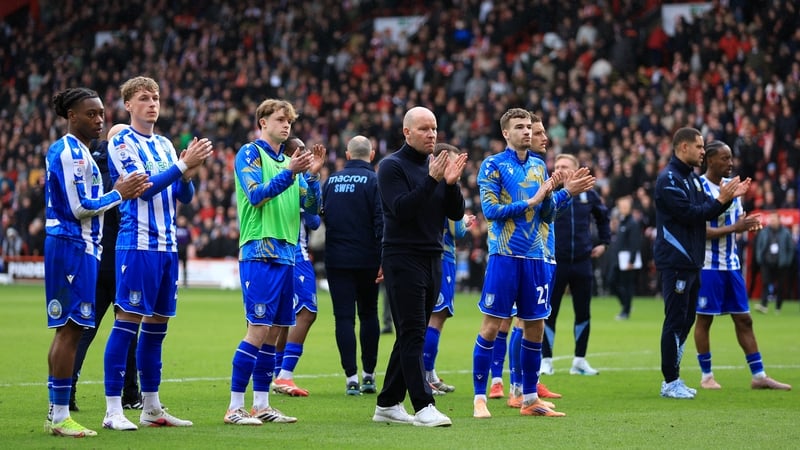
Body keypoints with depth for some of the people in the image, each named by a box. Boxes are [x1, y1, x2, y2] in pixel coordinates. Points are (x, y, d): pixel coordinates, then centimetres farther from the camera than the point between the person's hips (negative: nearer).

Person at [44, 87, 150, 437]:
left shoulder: (78, 152, 19)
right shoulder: (70, 152, -13)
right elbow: (79, 208, -18)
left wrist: (117, 192, 7)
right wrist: (118, 195, -8)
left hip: (81, 247, 11)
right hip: (72, 247, -11)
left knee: (69, 329, 12)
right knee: (70, 328, -9)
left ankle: (56, 413, 15)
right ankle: (60, 416, -8)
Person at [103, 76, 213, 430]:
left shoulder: (165, 145, 16)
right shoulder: (121, 142, -5)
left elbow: (184, 196, 14)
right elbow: (143, 187, -15)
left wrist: (188, 172, -6)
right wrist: (184, 165, -18)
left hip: (167, 245, 7)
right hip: (138, 243, -7)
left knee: (157, 325, 10)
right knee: (128, 321, -9)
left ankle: (151, 408, 16)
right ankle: (113, 410, -8)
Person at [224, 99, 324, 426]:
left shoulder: (288, 160, 18)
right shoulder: (249, 153, -1)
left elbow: (312, 206, 12)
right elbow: (256, 195, -14)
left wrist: (313, 175, -3)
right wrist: (290, 173, -21)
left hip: (286, 254, 7)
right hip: (259, 253, -7)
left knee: (274, 331, 7)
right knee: (258, 329, -12)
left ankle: (261, 405, 13)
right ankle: (235, 408, -9)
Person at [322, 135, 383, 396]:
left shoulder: (331, 181, 6)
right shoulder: (373, 181, -7)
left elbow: (322, 217, 14)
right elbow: (381, 221, -14)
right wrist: (383, 259, -14)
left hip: (336, 260, 2)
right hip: (367, 260, -2)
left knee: (344, 316, 0)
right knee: (368, 314, 12)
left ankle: (351, 377, -6)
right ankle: (369, 375, 14)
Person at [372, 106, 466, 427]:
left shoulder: (437, 164, 13)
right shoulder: (392, 166, -6)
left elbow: (456, 213, 8)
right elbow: (401, 209, -19)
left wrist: (451, 183, -10)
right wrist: (432, 180, -25)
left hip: (432, 259, 7)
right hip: (403, 259, -7)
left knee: (411, 336, 9)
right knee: (412, 334, -10)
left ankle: (388, 405, 16)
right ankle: (423, 407, -14)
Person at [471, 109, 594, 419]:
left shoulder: (539, 166, 14)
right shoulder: (493, 165, -2)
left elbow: (547, 214, 11)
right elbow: (490, 210, -12)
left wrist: (565, 192, -6)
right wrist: (532, 201, -14)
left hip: (537, 257, 5)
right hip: (505, 255, -5)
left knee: (535, 328, 8)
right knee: (491, 326, -5)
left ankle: (530, 398, 17)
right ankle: (479, 398, 0)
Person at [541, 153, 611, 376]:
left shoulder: (588, 193, 5)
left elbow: (603, 216, 22)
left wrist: (603, 242, 16)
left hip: (582, 263, 3)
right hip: (554, 263, -3)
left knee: (583, 313, 7)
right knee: (549, 313, -1)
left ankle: (580, 361, 17)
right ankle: (546, 360, 7)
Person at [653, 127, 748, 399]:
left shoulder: (692, 178, 17)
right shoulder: (669, 179, -13)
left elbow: (706, 212, 14)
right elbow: (688, 214, -19)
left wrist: (729, 196, 0)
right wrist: (720, 200, -15)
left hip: (691, 261, 10)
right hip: (674, 262, -10)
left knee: (686, 320, 11)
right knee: (676, 320, -7)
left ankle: (672, 379, 17)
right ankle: (670, 383, -3)